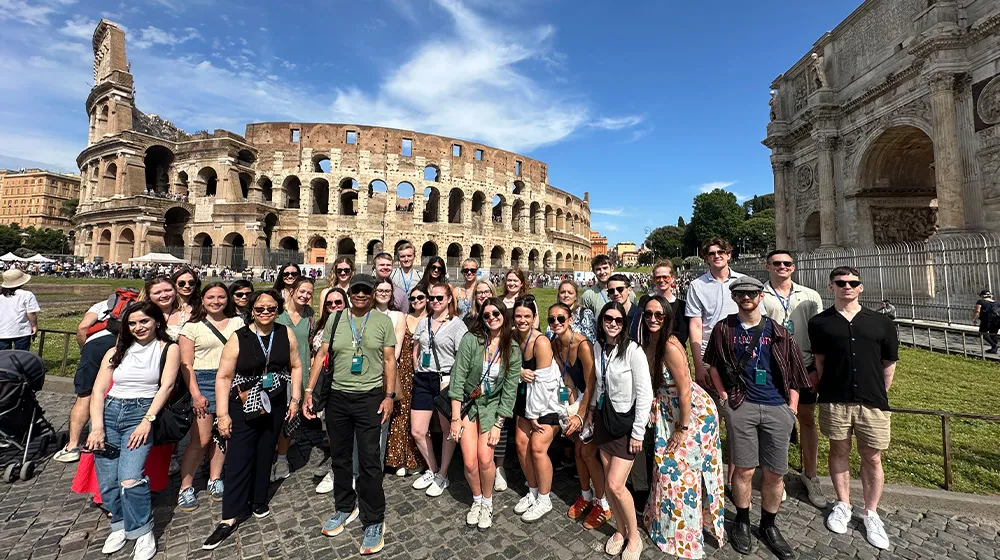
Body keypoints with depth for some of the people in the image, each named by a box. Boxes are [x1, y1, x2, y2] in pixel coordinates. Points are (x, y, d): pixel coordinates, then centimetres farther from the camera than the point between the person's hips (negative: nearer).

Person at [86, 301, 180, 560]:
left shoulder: (168, 349, 3)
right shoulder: (116, 352, 14)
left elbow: (166, 386, -5)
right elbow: (98, 390, 7)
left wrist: (147, 421, -14)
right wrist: (97, 427, -5)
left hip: (141, 413, -4)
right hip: (109, 412, 4)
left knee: (130, 479, -17)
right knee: (107, 482, 1)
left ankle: (143, 532, 2)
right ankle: (120, 525, 25)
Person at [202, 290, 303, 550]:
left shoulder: (286, 334, -3)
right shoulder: (238, 338, -11)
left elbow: (295, 366, 4)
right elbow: (223, 377, -9)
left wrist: (295, 399, 1)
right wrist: (223, 414, -11)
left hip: (275, 407, 3)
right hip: (244, 409, -2)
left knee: (265, 456, 15)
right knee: (237, 460, 0)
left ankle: (259, 502, 33)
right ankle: (229, 518, 12)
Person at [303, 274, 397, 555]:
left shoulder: (383, 321, -3)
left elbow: (389, 360, -2)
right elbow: (321, 355, 5)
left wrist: (389, 395, -7)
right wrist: (309, 390, 0)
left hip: (369, 398, -3)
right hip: (337, 397, 4)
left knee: (369, 461, 0)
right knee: (339, 458, 17)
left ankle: (374, 521, 15)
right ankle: (345, 508, 37)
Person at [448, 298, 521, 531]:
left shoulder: (513, 351, -8)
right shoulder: (471, 339, -15)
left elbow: (510, 390, -5)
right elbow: (457, 378, -15)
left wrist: (498, 425, -9)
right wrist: (455, 418, -15)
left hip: (491, 406, 1)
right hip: (466, 403, -1)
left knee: (485, 458, -9)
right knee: (470, 462, -5)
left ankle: (487, 502, 20)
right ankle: (476, 501, 26)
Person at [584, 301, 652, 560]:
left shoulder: (633, 351, -19)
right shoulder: (597, 347, 0)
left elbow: (645, 394, -17)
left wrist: (638, 432, -15)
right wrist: (592, 408, 16)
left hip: (626, 421, -6)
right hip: (604, 418, 6)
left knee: (615, 485, -4)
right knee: (609, 482, 13)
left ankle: (634, 537, 21)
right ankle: (620, 529, 36)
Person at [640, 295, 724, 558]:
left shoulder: (670, 345, -27)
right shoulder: (647, 343, -3)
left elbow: (685, 390, -24)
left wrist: (683, 429, -18)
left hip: (692, 411, -7)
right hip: (668, 411, 7)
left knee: (680, 470, 6)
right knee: (666, 466, 19)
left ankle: (682, 532, 28)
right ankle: (663, 521, 41)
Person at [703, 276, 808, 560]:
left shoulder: (777, 332, 5)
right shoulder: (724, 328, 2)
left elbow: (793, 371, 8)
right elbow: (713, 365, 9)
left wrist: (792, 408, 3)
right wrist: (723, 395, 1)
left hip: (777, 409, 2)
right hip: (741, 406, -1)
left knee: (775, 473, 9)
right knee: (744, 470, 5)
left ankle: (769, 526, 30)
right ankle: (742, 522, 26)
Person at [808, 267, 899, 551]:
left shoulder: (881, 322, 4)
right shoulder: (820, 322, 0)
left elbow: (889, 362, 10)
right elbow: (819, 361, 6)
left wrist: (879, 394, 13)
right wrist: (825, 389, 6)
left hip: (872, 402, 1)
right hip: (834, 401, -1)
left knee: (872, 458, 9)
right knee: (839, 452, 12)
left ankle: (871, 514, 26)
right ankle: (843, 505, 28)